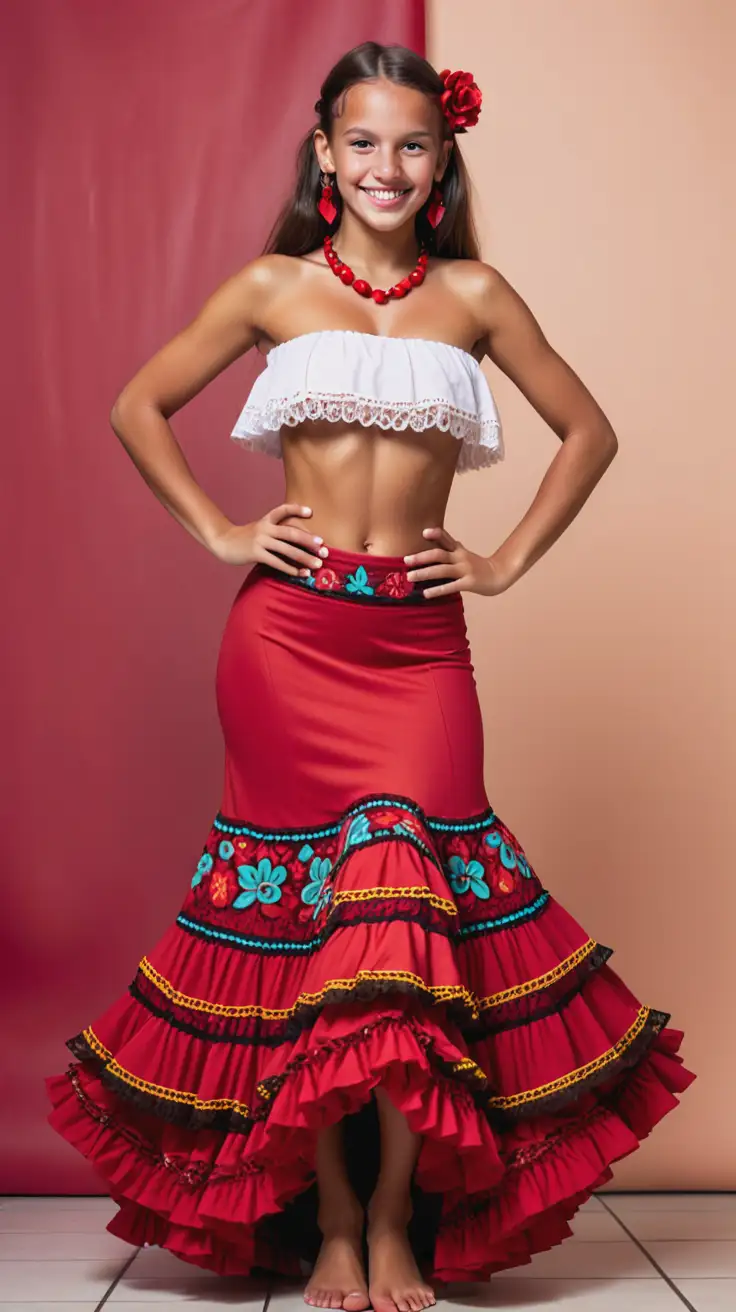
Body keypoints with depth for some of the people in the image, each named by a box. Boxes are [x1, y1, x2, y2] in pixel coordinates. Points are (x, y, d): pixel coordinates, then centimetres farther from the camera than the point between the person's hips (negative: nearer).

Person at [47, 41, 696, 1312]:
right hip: (289, 631, 0)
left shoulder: (474, 295, 9)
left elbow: (589, 431, 16)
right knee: (301, 912, 0)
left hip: (419, 639, 1)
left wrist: (508, 560, 8)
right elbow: (137, 407, 14)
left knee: (414, 900, -6)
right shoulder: (271, 288, 7)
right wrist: (217, 532, 6)